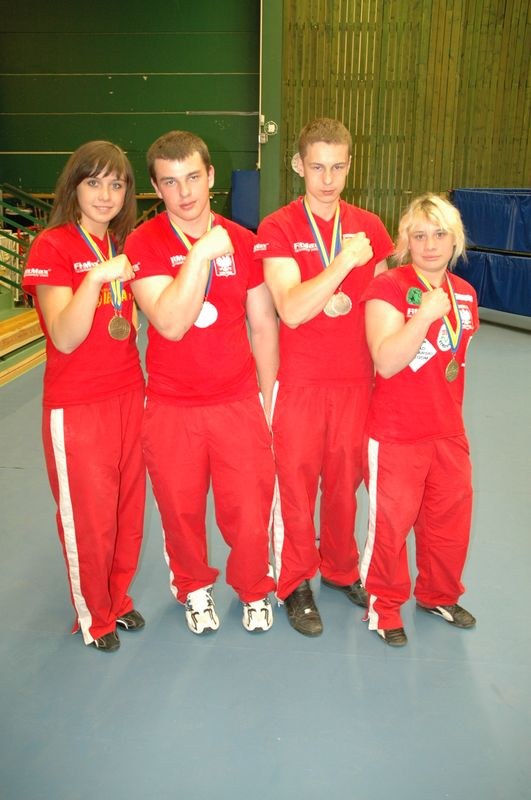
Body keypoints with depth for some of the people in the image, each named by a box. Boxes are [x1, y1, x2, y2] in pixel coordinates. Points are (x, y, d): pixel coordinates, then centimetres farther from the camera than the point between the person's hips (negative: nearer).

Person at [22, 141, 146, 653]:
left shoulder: (123, 246, 10)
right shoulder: (51, 247, -11)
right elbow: (65, 338, -22)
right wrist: (96, 277, -31)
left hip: (129, 395, 6)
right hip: (77, 405, -6)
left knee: (128, 508, 14)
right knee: (88, 518, 7)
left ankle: (118, 598, 36)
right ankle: (94, 616, 29)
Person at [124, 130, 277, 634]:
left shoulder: (242, 242, 1)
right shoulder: (143, 244, -7)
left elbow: (264, 325, 7)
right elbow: (171, 323, -21)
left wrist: (268, 400, 8)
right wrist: (200, 253, -24)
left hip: (239, 403, 1)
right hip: (171, 408, -1)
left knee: (250, 511, 5)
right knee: (181, 511, 13)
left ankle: (254, 591, 35)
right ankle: (195, 589, 42)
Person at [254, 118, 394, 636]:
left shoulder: (369, 227, 4)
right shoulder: (277, 230, -7)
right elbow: (291, 311, -19)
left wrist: (345, 303, -3)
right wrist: (344, 261, -26)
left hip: (356, 380, 3)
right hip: (299, 382, -3)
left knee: (346, 480, 15)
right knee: (295, 484, 7)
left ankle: (341, 569, 37)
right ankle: (295, 584, 27)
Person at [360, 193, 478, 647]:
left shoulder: (465, 294, 5)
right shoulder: (388, 288, -14)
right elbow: (386, 362, -25)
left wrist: (454, 414, 18)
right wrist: (426, 313, -32)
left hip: (448, 431, 6)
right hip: (396, 433, -6)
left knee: (451, 516, 17)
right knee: (392, 521, 4)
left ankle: (439, 596, 41)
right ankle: (384, 606, 28)